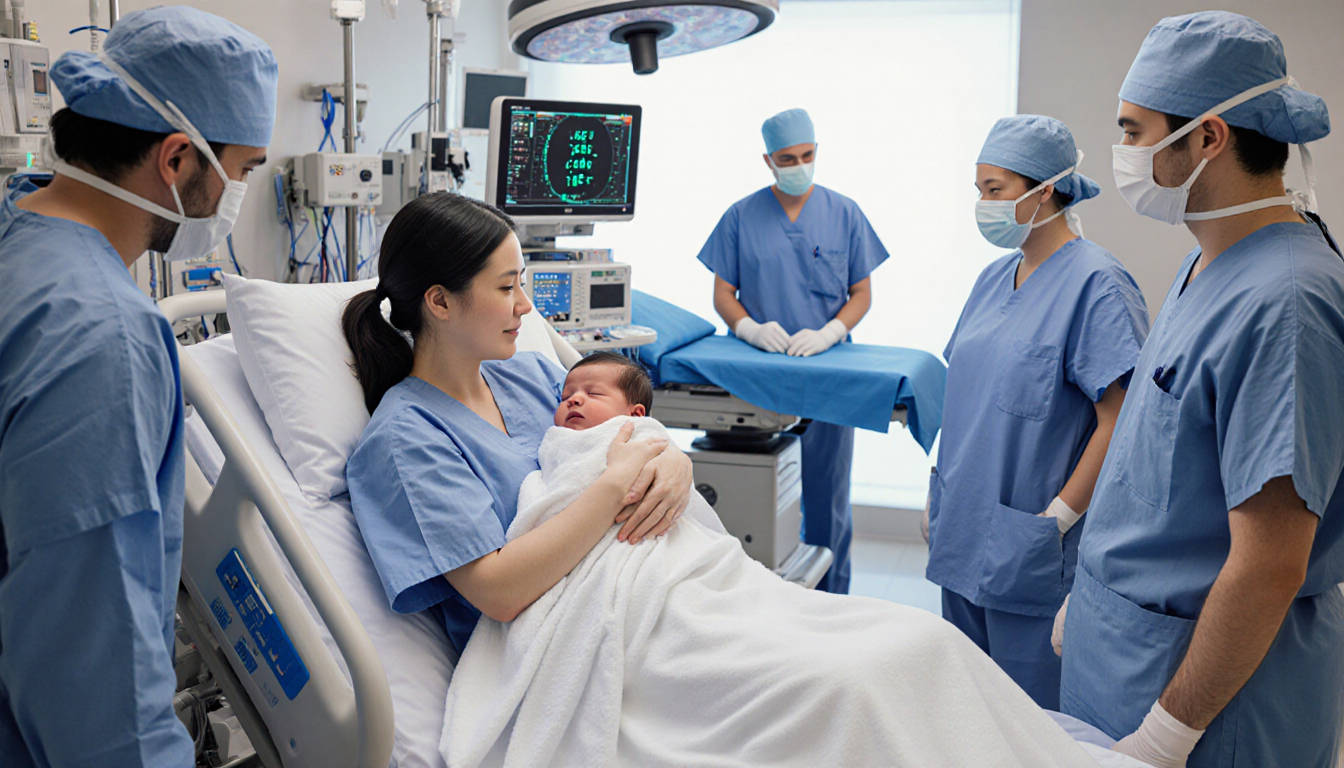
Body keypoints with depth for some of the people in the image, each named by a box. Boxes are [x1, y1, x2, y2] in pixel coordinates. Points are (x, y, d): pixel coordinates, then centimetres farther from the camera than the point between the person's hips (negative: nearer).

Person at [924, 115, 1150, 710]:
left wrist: (1058, 518, -18)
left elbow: (1120, 421, -18)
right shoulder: (994, 278, 11)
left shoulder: (1096, 284, -14)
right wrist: (940, 494, 14)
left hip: (1031, 550, -7)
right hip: (963, 537, 8)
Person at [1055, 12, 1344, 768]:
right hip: (1127, 640, 9)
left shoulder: (1282, 303, -25)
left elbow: (1269, 568, -26)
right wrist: (1094, 586, 18)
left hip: (1213, 675, -8)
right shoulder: (1209, 265, 4)